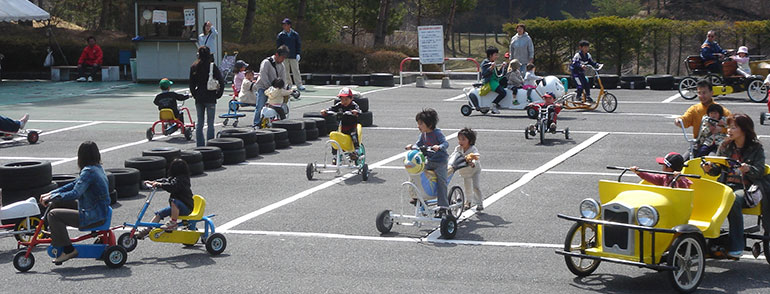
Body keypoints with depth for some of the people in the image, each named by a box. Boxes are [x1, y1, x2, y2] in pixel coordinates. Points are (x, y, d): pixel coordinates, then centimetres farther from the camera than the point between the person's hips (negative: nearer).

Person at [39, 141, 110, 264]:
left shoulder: (88, 171, -20)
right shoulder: (98, 168, 10)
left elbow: (75, 193, -28)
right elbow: (75, 184, 13)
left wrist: (52, 197, -19)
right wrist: (51, 194, 7)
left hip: (94, 217, -10)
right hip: (100, 211, 10)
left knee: (53, 215, -14)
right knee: (57, 202, 16)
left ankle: (68, 250, -9)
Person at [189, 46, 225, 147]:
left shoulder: (194, 67, 3)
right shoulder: (212, 66, -10)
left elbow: (191, 83, 8)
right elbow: (221, 81, -10)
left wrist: (195, 95, 16)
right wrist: (218, 94, 1)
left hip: (198, 98, 4)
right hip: (210, 98, -4)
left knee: (199, 123, 11)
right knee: (210, 124, -1)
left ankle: (200, 146, 13)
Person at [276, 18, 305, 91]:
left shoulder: (295, 34, 5)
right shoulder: (280, 35, 5)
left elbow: (298, 44, 8)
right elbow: (278, 46, 8)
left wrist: (298, 54, -2)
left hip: (293, 56, -1)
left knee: (296, 70, -4)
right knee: (285, 71, 1)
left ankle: (299, 85, -2)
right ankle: (289, 85, 8)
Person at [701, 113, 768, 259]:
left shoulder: (756, 148, 5)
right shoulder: (725, 146, 16)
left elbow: (759, 172, -6)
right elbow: (717, 170, 12)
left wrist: (748, 169, -27)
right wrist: (710, 168, -11)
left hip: (746, 188, -4)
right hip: (726, 185, 4)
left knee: (734, 200, -37)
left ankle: (736, 246, -30)